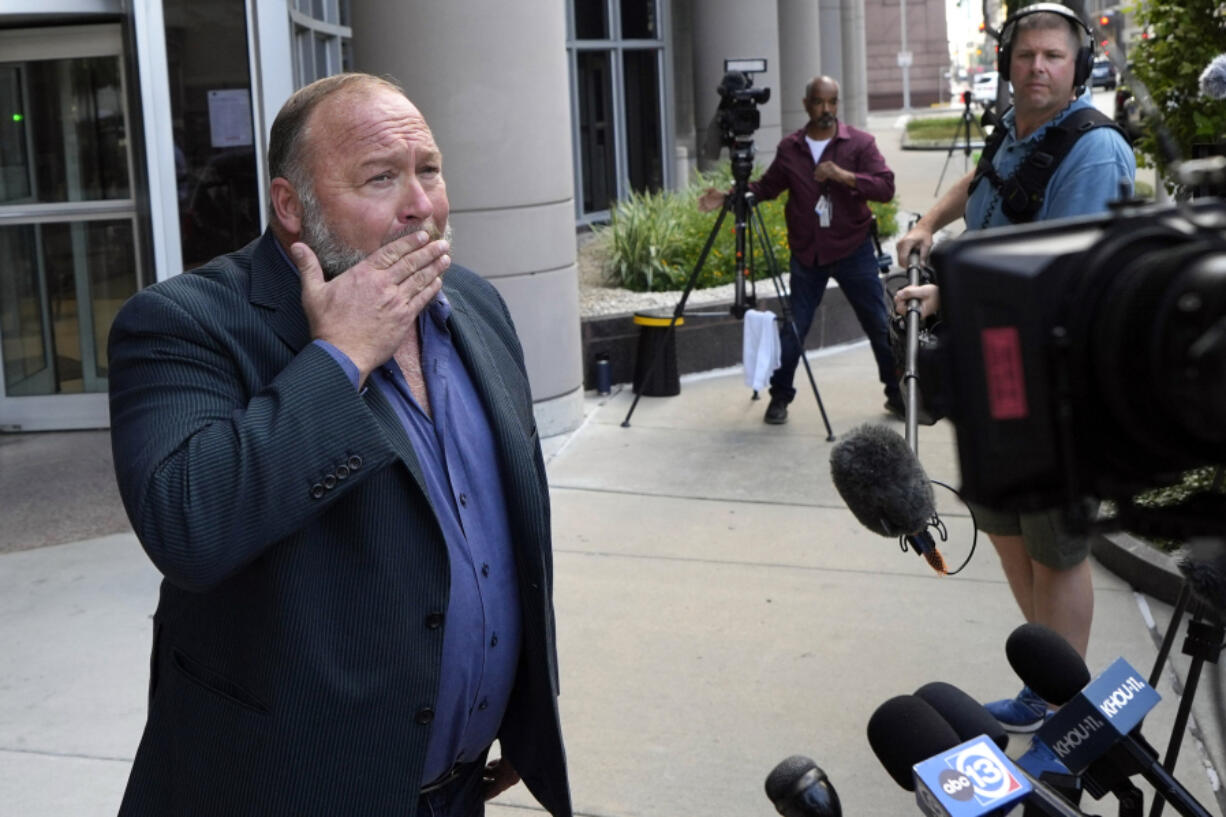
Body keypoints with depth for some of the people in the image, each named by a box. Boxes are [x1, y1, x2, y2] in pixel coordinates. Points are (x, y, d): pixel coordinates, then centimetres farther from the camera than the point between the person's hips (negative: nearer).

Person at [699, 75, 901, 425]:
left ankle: (897, 394, 18)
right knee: (792, 328, 1)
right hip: (807, 254, 1)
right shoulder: (789, 148, 5)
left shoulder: (860, 142, -3)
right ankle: (779, 396, 17)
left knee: (879, 325, 3)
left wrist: (843, 175, -24)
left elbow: (885, 187, -12)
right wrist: (728, 198, 2)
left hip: (853, 251, -1)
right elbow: (767, 186, 16)